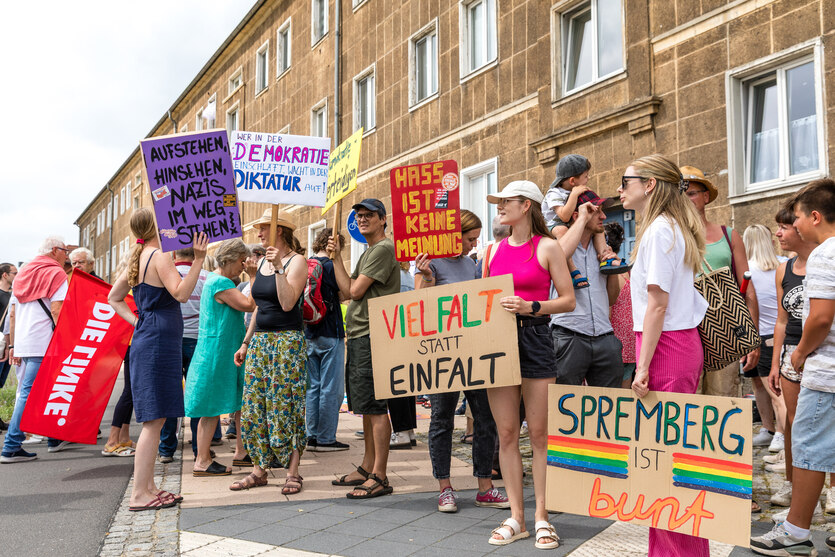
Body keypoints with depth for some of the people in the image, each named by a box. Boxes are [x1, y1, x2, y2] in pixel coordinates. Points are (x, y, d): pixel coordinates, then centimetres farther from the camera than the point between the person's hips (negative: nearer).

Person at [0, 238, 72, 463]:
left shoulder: (23, 274, 21)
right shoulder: (56, 273, -4)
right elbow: (56, 310, -15)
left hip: (22, 344, 8)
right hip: (43, 345, -8)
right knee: (30, 393, -8)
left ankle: (55, 438, 24)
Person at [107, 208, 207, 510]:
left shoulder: (137, 259, 15)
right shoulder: (159, 257, -12)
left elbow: (114, 298, 23)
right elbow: (181, 293, -25)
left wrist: (138, 322, 15)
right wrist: (198, 259, -29)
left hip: (145, 339, 10)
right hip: (159, 341, -10)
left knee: (154, 419, 14)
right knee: (155, 420, -7)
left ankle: (148, 486, 20)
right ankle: (139, 494, -4)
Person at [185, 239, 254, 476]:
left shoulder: (215, 279, 17)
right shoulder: (220, 283, -16)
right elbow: (248, 305, -23)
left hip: (228, 351, 10)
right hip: (217, 352, -10)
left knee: (241, 401, 14)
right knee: (212, 407, -5)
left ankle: (241, 450, 23)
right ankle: (202, 461, 1)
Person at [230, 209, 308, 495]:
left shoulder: (296, 261, -7)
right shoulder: (262, 262, 15)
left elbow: (287, 303, -19)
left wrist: (279, 268, -24)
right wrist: (245, 343, 18)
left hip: (287, 341, -8)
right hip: (259, 340, 8)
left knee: (285, 407, -5)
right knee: (253, 409, 6)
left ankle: (293, 472, 4)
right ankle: (259, 470, 15)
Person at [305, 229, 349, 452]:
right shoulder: (330, 266, -11)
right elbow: (344, 296, -7)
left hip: (309, 334, 7)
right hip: (330, 335, -7)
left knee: (313, 387, 12)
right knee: (331, 389, -1)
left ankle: (312, 437, 17)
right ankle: (326, 439, 2)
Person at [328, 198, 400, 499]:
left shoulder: (383, 249, -9)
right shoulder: (368, 252, 22)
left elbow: (354, 291, -12)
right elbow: (348, 291, 15)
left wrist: (338, 258, 4)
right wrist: (337, 258, 8)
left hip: (372, 336, -10)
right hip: (358, 337, 10)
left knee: (374, 406, -10)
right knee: (366, 406, 14)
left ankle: (379, 477, -6)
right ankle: (367, 468, 23)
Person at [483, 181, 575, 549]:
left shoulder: (547, 247, 0)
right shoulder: (494, 251, 13)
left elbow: (568, 300, -4)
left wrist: (531, 307, -15)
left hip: (535, 339, -4)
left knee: (539, 433, 0)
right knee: (506, 433, 4)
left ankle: (542, 516, 10)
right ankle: (515, 517, 13)